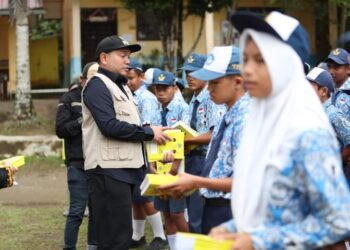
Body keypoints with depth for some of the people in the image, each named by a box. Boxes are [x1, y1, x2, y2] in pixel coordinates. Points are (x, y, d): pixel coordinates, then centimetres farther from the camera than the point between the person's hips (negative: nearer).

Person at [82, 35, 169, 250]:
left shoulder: (121, 86, 22)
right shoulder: (98, 86, -9)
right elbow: (110, 126, -21)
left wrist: (151, 132, 8)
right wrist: (149, 133, -14)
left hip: (125, 169, 10)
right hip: (109, 170, -10)